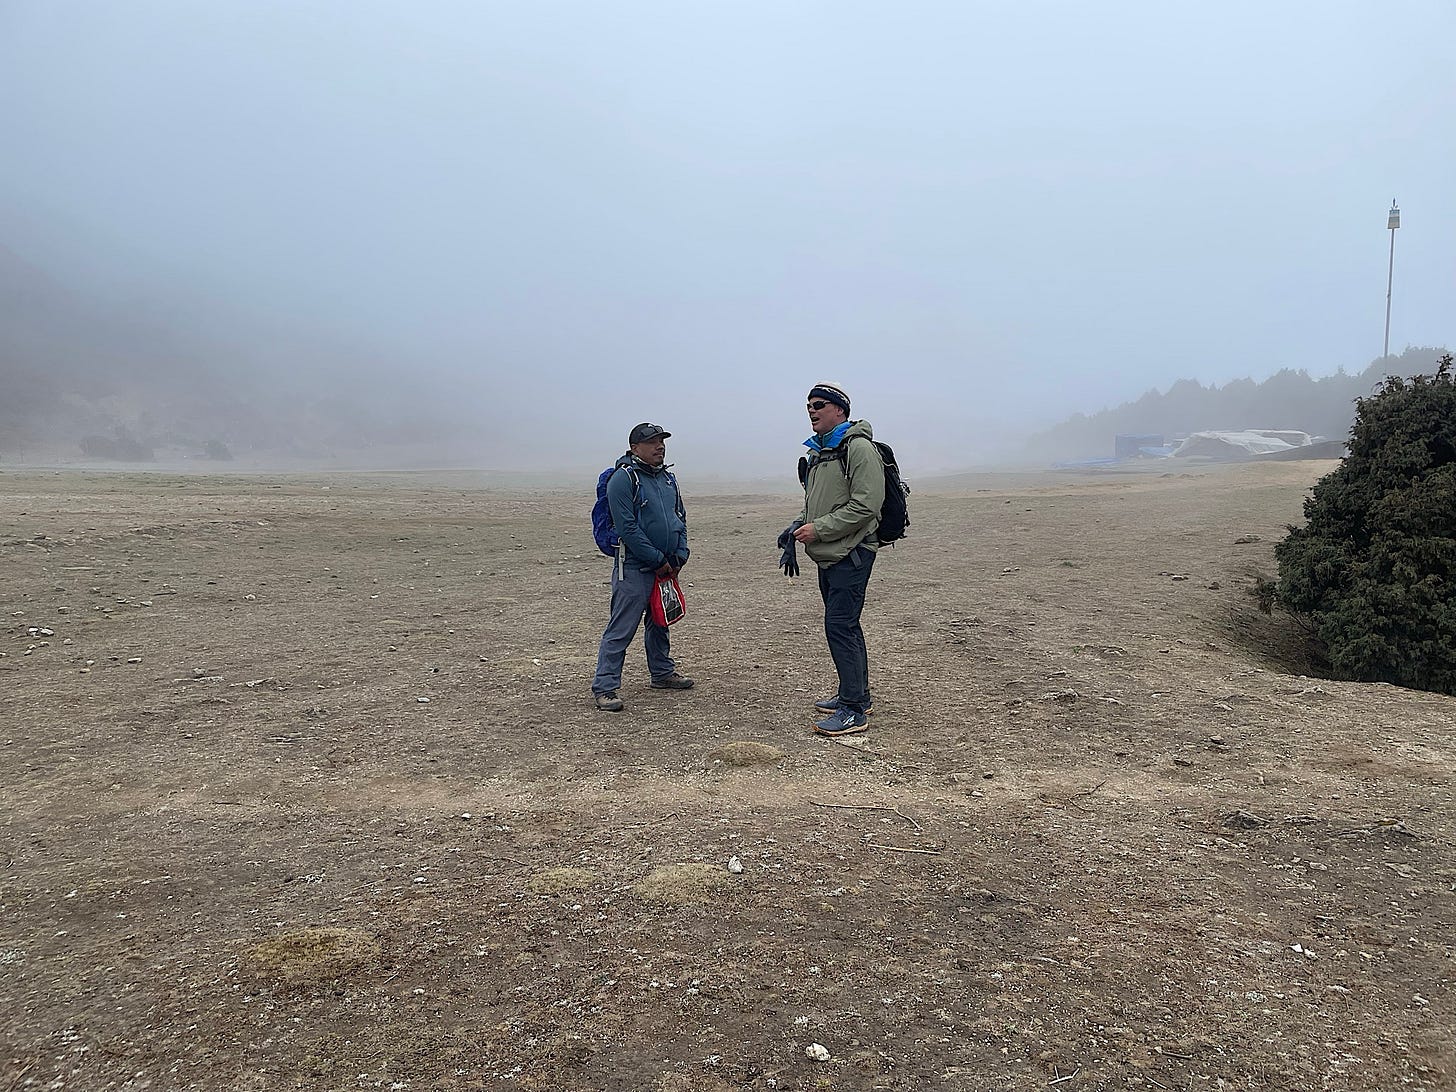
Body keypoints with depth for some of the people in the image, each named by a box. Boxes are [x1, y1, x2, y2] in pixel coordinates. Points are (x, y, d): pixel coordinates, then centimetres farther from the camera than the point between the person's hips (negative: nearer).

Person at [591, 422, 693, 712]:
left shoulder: (667, 478, 14)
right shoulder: (623, 479, -12)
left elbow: (680, 518, 18)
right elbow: (627, 528, -18)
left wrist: (679, 556, 3)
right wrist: (658, 561, -16)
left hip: (666, 567, 8)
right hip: (634, 568, -8)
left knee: (660, 623, 21)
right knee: (621, 629, -7)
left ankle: (662, 672, 36)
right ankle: (604, 688, -3)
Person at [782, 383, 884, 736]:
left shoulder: (858, 448, -13)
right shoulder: (817, 451, 17)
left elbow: (865, 506, -21)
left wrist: (819, 529, -19)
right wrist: (798, 525, 8)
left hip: (851, 555, -10)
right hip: (829, 556, 10)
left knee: (840, 626, -11)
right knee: (844, 625, 16)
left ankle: (853, 710, -5)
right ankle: (856, 695, 28)